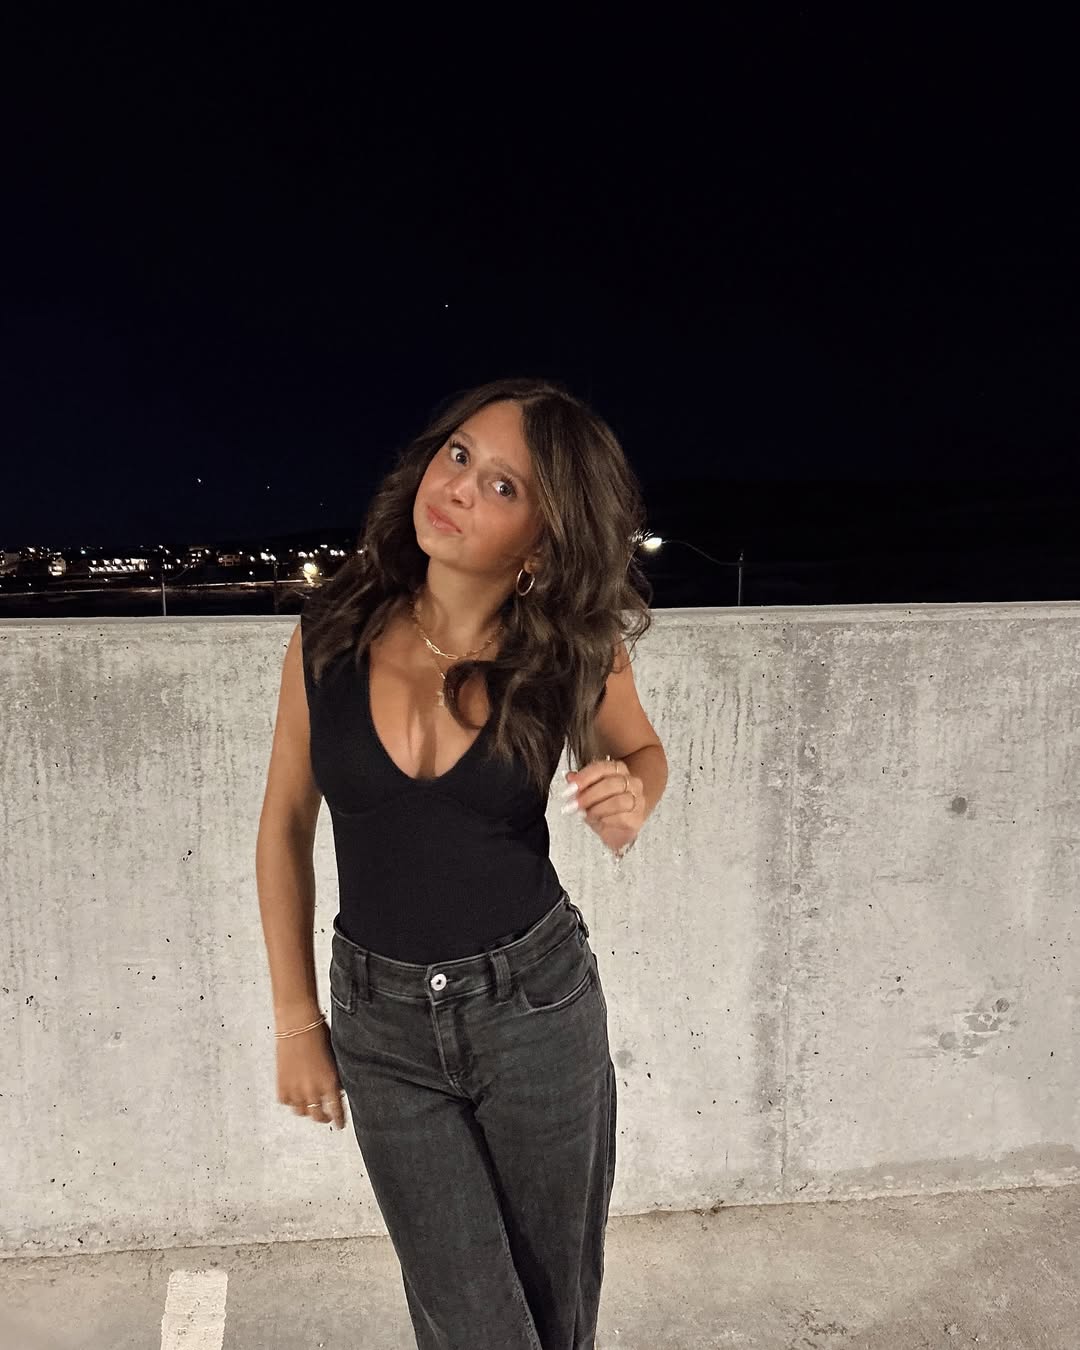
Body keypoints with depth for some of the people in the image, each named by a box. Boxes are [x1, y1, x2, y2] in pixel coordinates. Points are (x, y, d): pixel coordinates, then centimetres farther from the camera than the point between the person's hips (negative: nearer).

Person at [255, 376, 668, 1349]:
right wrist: (297, 1022, 3)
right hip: (380, 1020, 1)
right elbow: (286, 827, 1)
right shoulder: (333, 631, -9)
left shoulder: (572, 651, -11)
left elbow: (640, 749, 9)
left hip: (535, 1006, 0)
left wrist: (631, 801, -15)